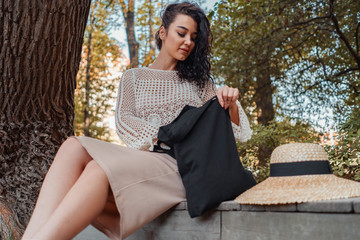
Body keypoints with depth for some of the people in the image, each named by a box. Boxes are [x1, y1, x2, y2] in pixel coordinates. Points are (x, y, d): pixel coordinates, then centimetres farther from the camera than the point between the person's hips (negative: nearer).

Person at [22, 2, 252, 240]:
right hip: (142, 158, 3)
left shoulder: (199, 81, 20)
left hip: (182, 166, -2)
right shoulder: (134, 77, 20)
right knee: (74, 147, -28)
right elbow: (124, 121, 4)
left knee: (101, 170, -32)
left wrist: (232, 104, -10)